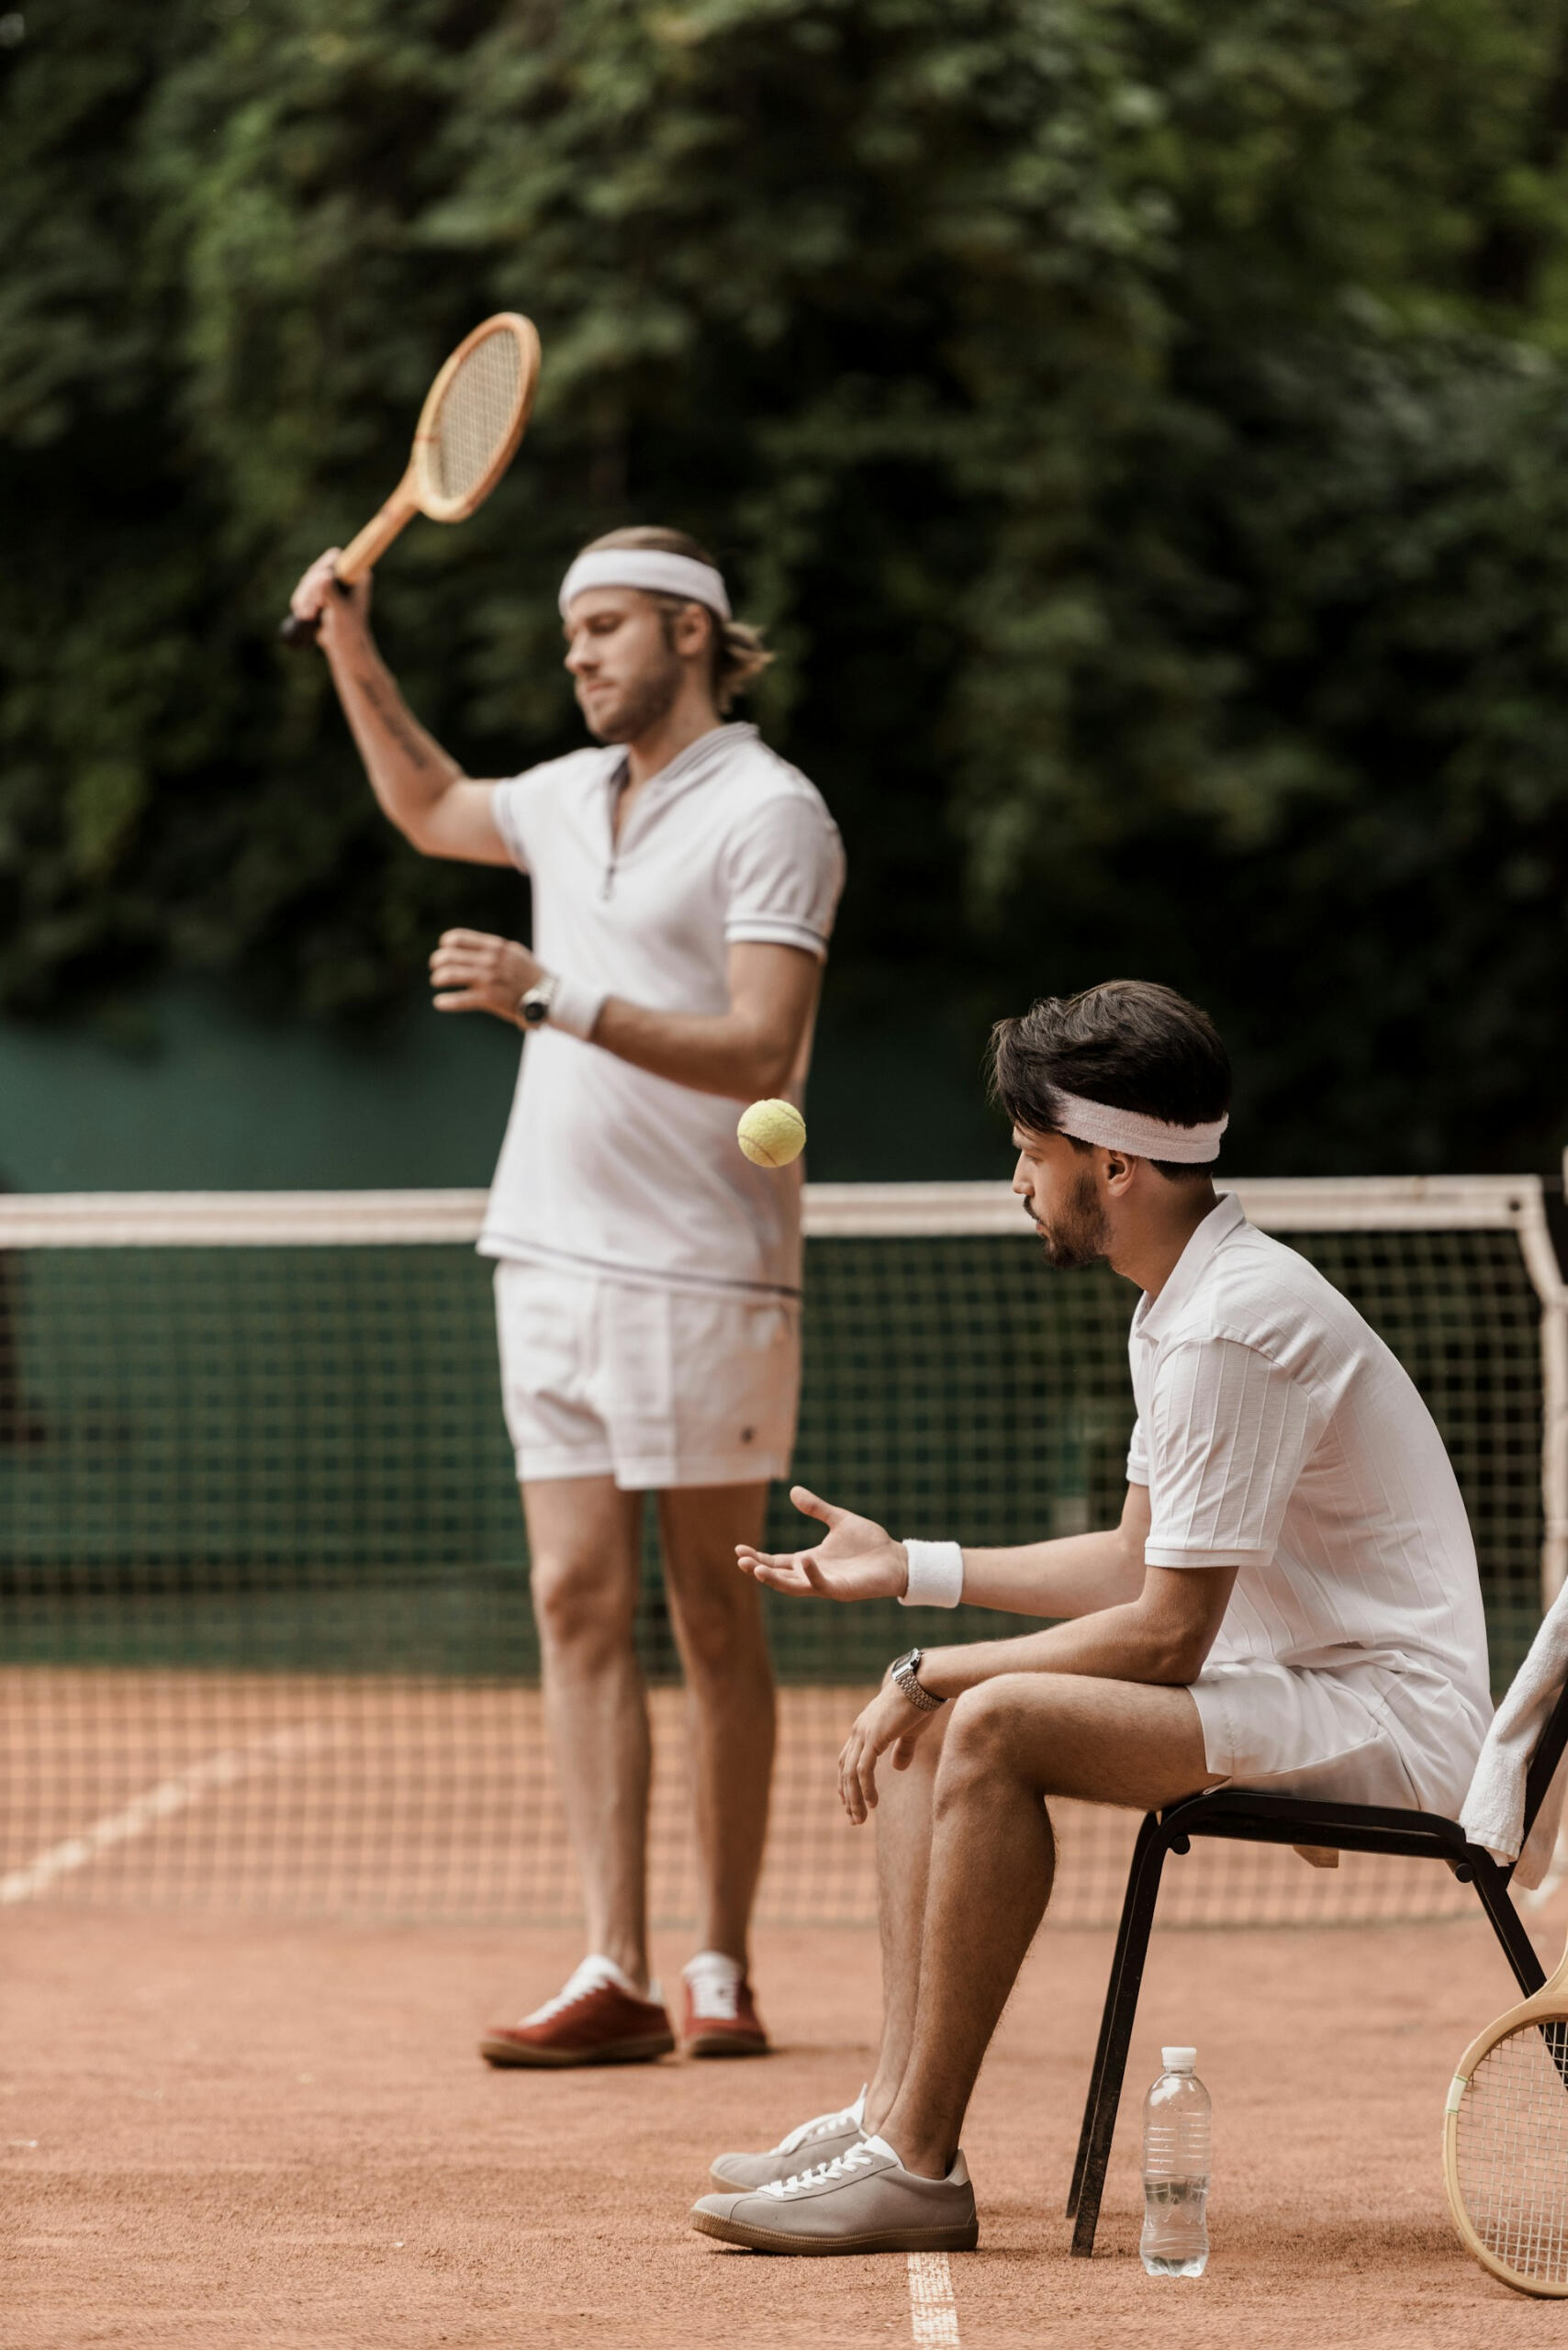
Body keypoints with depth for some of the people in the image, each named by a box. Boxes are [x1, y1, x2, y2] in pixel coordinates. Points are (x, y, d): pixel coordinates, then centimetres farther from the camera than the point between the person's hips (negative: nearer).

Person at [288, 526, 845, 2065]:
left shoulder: (767, 814, -8)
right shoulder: (575, 797, 16)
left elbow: (759, 1053, -18)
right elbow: (431, 808, 38)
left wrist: (557, 1000, -24)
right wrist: (351, 647, 27)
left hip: (700, 1270, -7)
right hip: (555, 1251, 7)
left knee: (713, 1616, 0)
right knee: (576, 1602, -2)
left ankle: (722, 1969, 7)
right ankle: (615, 1975, -5)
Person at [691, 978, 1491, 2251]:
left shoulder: (1234, 1329, -21)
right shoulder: (1180, 1304, 12)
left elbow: (1165, 1635, -21)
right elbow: (1140, 1565, 20)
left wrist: (943, 1674, -12)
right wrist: (910, 1567, 20)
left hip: (1385, 1711, -11)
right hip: (1283, 1680, 11)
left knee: (993, 1725, -27)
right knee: (923, 1714, 8)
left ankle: (920, 2168, -22)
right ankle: (896, 2112, 1)